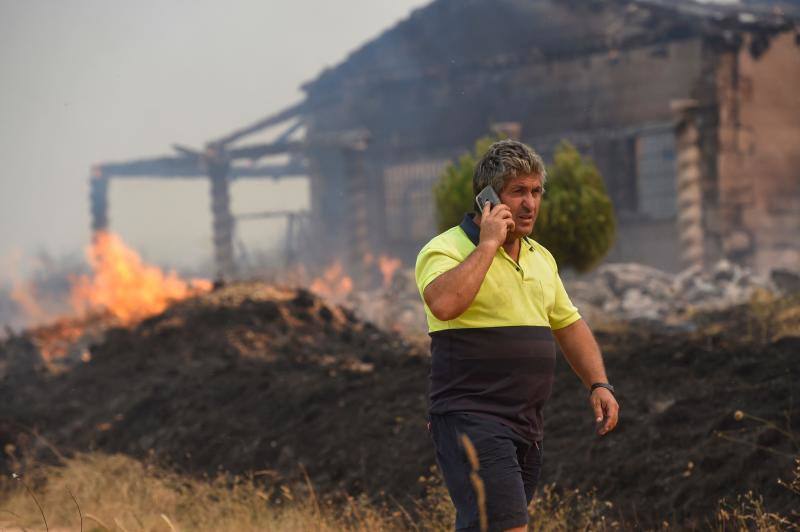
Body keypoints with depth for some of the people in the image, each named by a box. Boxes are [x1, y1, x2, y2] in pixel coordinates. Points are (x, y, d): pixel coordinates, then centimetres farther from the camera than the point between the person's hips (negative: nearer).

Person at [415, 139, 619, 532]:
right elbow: (444, 303, -28)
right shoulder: (446, 249, -7)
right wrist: (489, 243, -18)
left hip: (527, 425, 8)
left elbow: (569, 326, 27)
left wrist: (598, 385, 13)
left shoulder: (540, 257, 19)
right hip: (470, 420, -8)